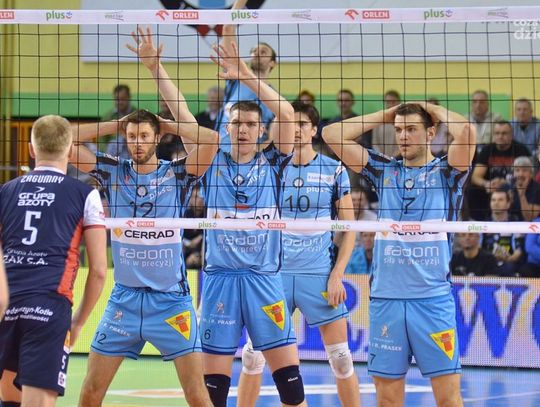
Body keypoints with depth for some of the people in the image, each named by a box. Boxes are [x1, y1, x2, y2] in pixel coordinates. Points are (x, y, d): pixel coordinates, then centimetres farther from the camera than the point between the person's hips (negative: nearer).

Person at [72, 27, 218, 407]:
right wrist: (118, 123, -1)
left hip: (171, 300, -2)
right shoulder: (113, 172, 3)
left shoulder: (177, 174, -4)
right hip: (124, 298, 2)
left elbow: (209, 140, -21)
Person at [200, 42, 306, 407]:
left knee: (290, 377, -1)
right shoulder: (213, 164, 6)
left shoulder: (273, 164, 5)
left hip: (264, 279, 0)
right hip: (219, 278, 0)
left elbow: (286, 114, -8)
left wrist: (246, 76, -14)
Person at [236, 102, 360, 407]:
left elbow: (349, 227, 3)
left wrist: (337, 275, -6)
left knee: (341, 358, -2)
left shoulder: (334, 170, 1)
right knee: (253, 355, 2)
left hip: (320, 275, -2)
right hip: (275, 272, 2)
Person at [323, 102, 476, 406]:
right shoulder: (384, 170, 13)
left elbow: (467, 133, -15)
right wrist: (385, 115, 13)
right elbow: (332, 135, 9)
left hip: (433, 298, -3)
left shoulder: (446, 172, 5)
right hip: (386, 298, 3)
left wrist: (434, 109, 3)